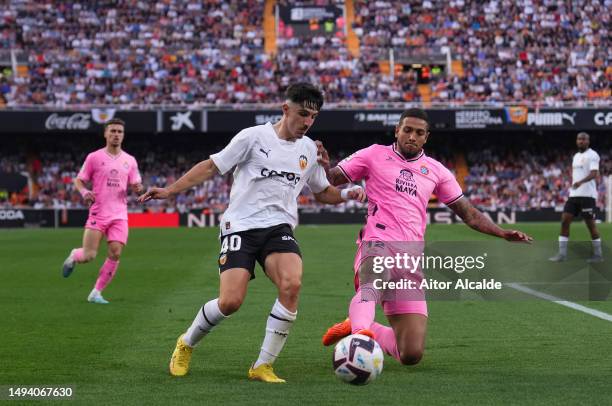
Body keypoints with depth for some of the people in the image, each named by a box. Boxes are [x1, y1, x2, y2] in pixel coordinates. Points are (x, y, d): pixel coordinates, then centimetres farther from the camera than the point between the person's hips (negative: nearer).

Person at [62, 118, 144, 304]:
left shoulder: (130, 160, 10)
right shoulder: (94, 157, 1)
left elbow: (135, 185, 14)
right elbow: (79, 180, 5)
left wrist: (138, 188, -11)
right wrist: (84, 192, -16)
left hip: (119, 215, 3)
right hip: (97, 213, -3)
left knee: (115, 254, -10)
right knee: (88, 256, -10)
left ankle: (96, 293, 2)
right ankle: (74, 256, 28)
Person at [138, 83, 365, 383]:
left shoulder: (309, 149, 12)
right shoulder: (253, 137, -3)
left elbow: (322, 192, 25)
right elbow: (212, 166, 0)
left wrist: (347, 194, 4)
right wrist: (171, 190, -6)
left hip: (279, 228, 4)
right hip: (241, 226, -4)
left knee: (292, 284, -27)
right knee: (230, 302, -17)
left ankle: (263, 366, -14)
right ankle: (186, 344, 16)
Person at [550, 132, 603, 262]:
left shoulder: (592, 155, -6)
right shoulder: (576, 156, 19)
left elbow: (594, 173, -21)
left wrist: (580, 182, -35)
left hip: (587, 195, -7)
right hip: (574, 194, 7)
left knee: (590, 224, -4)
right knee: (565, 221, -2)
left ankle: (598, 254, 7)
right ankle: (562, 253, 0)